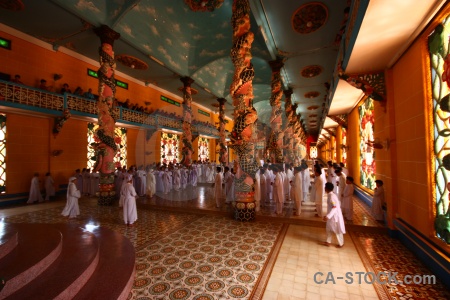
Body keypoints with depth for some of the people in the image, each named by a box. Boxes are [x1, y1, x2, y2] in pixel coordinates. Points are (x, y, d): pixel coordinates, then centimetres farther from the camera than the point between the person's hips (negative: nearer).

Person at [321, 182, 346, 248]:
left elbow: (335, 208, -29)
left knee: (337, 230, 10)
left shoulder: (331, 196, -26)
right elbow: (338, 204, 14)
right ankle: (328, 242, 31)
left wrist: (328, 216, -33)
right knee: (329, 229, 18)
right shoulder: (331, 195, 3)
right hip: (331, 215, 9)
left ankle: (341, 244, 30)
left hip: (335, 216, -9)